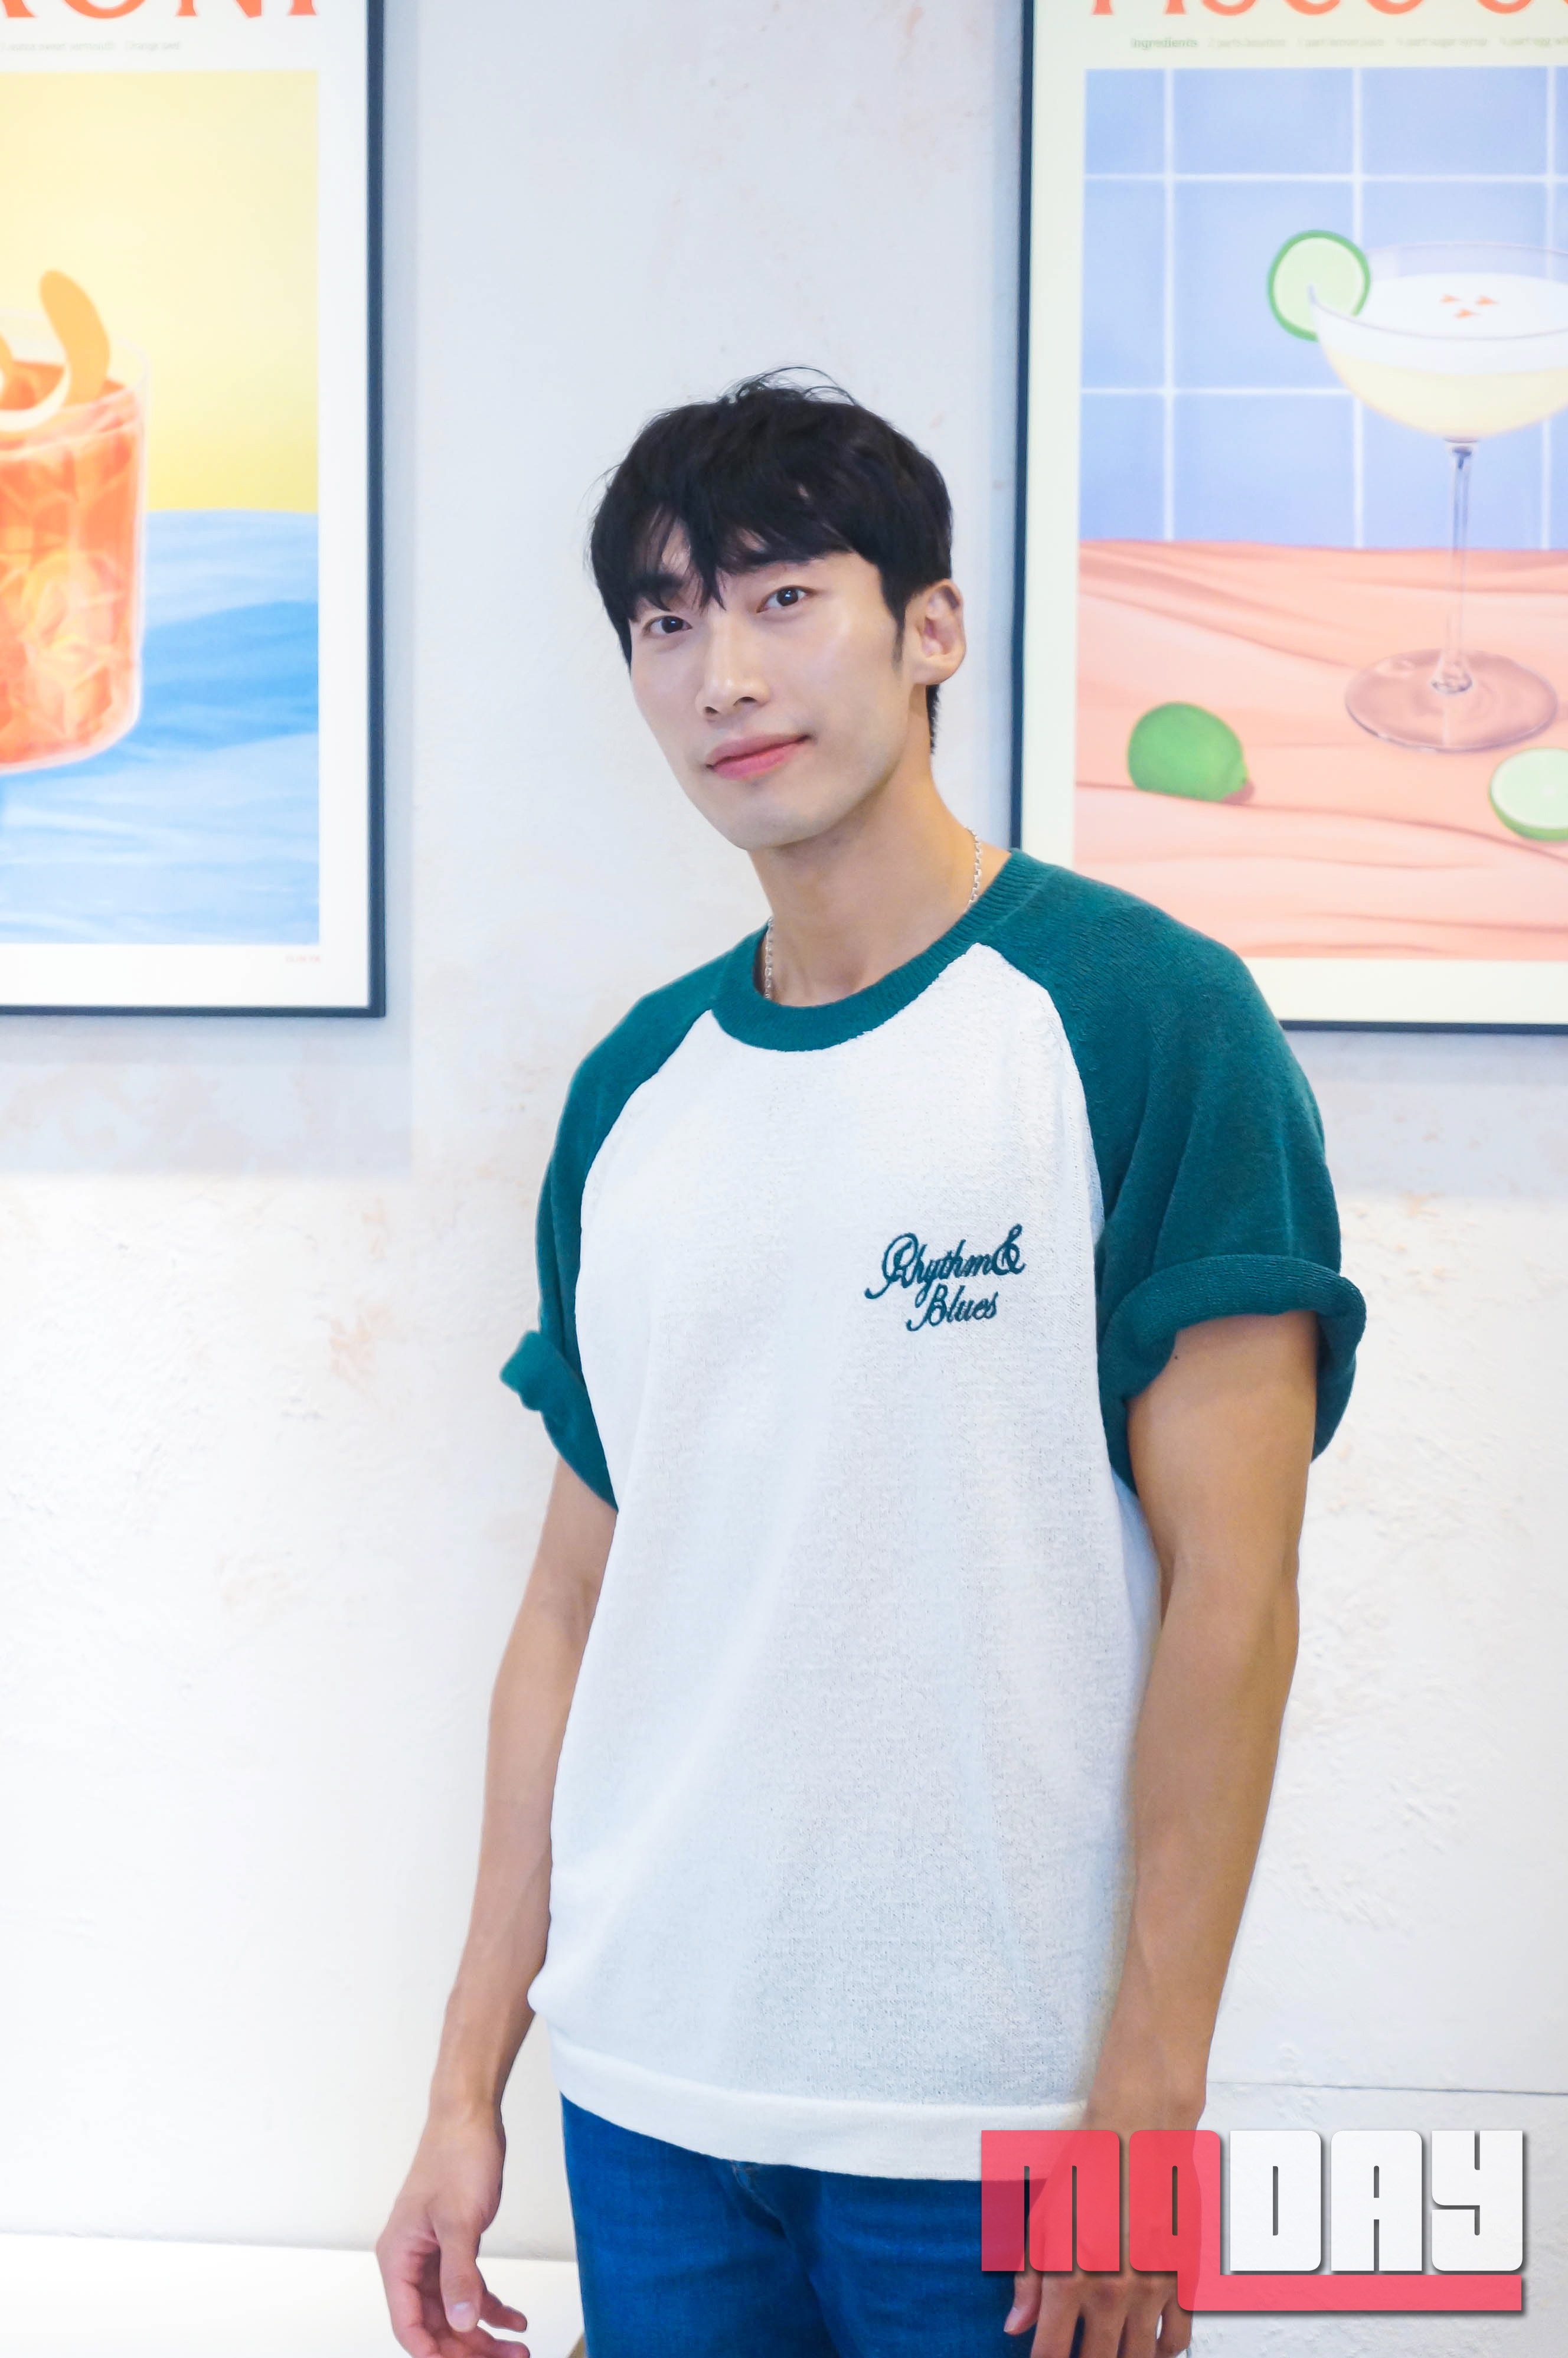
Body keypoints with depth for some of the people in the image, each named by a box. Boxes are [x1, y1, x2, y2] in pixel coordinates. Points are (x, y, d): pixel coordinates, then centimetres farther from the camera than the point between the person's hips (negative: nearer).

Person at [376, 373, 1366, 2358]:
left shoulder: (1141, 1016, -8)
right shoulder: (635, 1093, 7)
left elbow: (1231, 1583, -11)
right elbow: (578, 1600, 10)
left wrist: (1152, 2092, -14)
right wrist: (470, 2078, 8)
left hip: (1000, 2126, -4)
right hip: (649, 2093, 5)